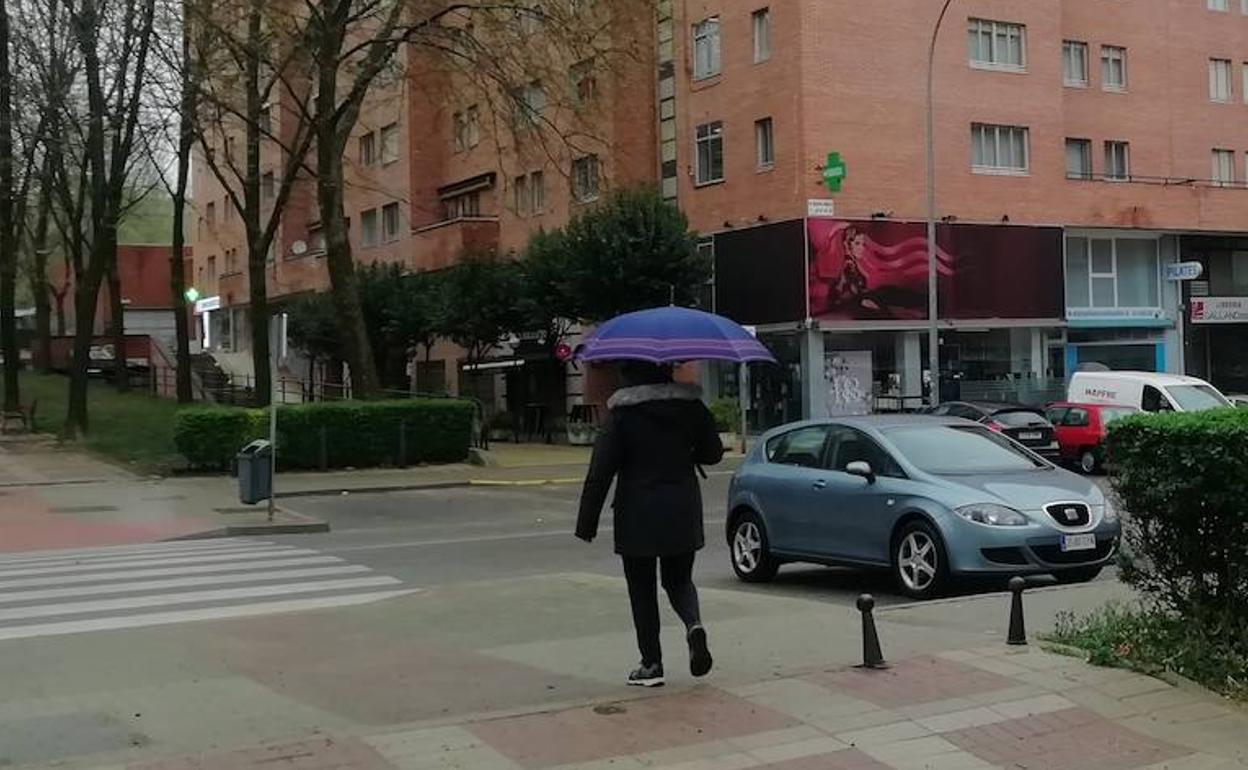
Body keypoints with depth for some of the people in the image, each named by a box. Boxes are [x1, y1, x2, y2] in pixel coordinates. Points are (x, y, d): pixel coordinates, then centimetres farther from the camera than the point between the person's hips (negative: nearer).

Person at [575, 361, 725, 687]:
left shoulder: (621, 413, -9)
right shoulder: (690, 405, 0)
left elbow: (601, 470, -12)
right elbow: (714, 452, 9)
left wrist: (587, 521, -8)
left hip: (637, 515, -3)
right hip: (682, 513, 3)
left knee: (642, 589, 8)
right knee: (679, 580, 18)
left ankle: (651, 664, 9)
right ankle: (694, 625, -11)